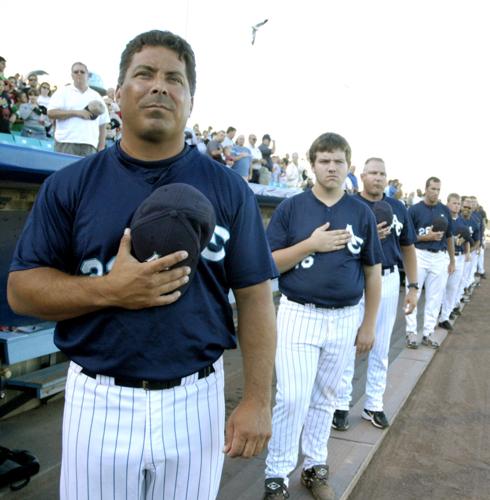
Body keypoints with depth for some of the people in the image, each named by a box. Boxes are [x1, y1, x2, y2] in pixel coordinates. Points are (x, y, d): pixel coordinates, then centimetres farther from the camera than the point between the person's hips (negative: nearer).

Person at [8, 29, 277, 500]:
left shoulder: (228, 189, -1)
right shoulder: (69, 185, -1)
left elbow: (254, 297, -1)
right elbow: (21, 289, -1)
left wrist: (257, 400, -6)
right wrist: (108, 290, -18)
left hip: (195, 401, 1)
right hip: (99, 401, 0)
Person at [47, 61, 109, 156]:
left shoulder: (96, 96, 18)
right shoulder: (63, 92, 10)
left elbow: (102, 124, 16)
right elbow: (51, 113, -2)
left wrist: (101, 146, 7)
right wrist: (77, 112, -10)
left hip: (89, 145, 2)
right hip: (66, 143, -2)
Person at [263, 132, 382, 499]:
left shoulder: (362, 213, 3)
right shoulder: (291, 208, -3)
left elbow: (372, 272, 7)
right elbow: (269, 263, -6)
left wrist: (369, 325, 6)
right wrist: (312, 243, -18)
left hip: (344, 318, 3)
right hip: (298, 314, -2)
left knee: (325, 397, 15)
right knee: (292, 398, -5)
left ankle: (315, 466, 32)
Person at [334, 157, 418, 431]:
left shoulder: (398, 208, 6)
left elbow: (408, 248, 11)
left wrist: (413, 286, 7)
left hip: (389, 281, 4)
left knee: (381, 348, 13)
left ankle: (374, 405, 27)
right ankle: (342, 404, 18)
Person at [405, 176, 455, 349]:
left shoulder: (445, 210, 9)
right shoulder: (414, 209, -2)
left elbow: (449, 237, 14)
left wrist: (452, 260, 13)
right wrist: (426, 237, -15)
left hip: (440, 257, 4)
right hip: (419, 256, -3)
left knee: (435, 297, 7)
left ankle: (428, 333, 15)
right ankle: (411, 331, 10)